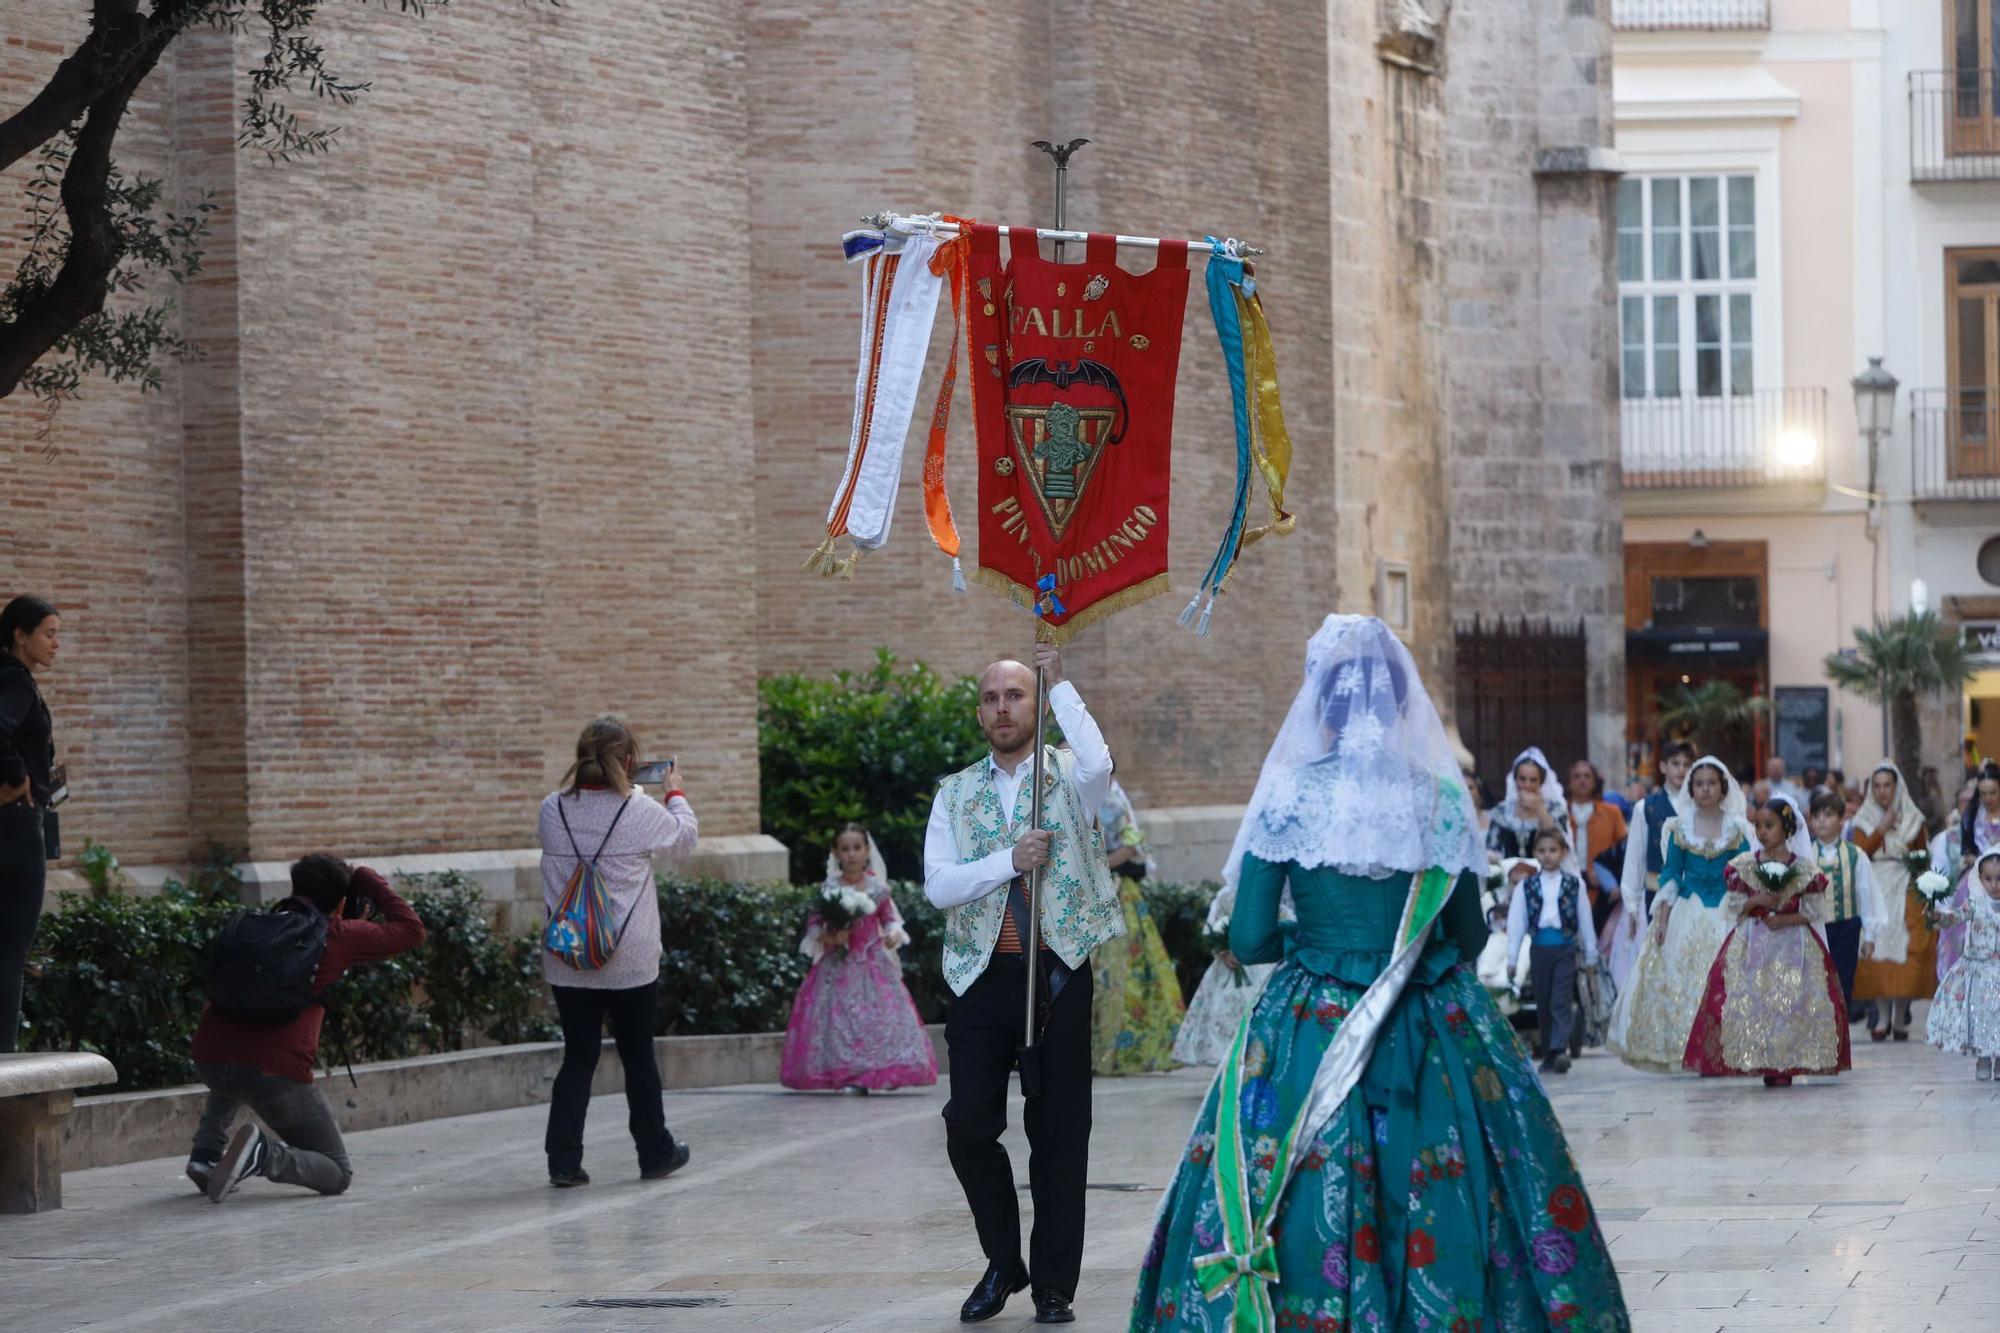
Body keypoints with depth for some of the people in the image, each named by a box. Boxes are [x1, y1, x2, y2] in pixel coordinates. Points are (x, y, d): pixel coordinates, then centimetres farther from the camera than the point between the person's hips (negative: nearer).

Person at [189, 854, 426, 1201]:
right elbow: (411, 930, 12)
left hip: (208, 1059, 5)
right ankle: (265, 1156, -18)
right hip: (276, 1072, -5)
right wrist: (373, 884, 25)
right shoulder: (337, 936, 4)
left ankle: (206, 1151, 22)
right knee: (338, 1176, 10)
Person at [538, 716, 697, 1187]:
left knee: (578, 1057, 8)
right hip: (631, 962, -2)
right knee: (638, 1056, 13)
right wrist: (676, 792, 26)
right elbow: (685, 837, 8)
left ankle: (563, 1160, 0)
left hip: (567, 961, 2)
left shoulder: (553, 810, -5)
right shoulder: (641, 812, -13)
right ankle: (655, 1153, 27)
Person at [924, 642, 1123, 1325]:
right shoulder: (956, 793, 11)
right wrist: (1009, 861, -14)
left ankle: (1054, 1282, 11)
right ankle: (1003, 1262, 15)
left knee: (1059, 1130, 2)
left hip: (1057, 975, -2)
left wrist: (1059, 683, -15)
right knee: (969, 1124, -4)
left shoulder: (1068, 776, 4)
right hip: (982, 978, 2)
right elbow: (938, 885, 0)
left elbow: (1098, 764, -22)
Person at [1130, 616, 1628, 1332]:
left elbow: (1248, 938, -7)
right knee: (1443, 1202, 7)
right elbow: (1470, 937, 5)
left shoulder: (1289, 798, -7)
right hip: (1436, 1030, 1)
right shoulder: (1439, 798, -3)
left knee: (1308, 1207, 4)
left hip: (1313, 1029, -1)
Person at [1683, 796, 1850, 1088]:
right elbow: (1733, 906, 5)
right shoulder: (1744, 865, 5)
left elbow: (1814, 911, 0)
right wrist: (1755, 902, -14)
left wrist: (1786, 919, -14)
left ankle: (1783, 1067, -3)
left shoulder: (1804, 868, 0)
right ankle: (1758, 1061, -3)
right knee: (1746, 999, -9)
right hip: (1751, 944, 2)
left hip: (1792, 944, -1)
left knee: (1789, 1003, -8)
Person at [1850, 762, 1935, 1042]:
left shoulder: (1913, 819, 10)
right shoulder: (1865, 820, 8)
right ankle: (1882, 1018, -1)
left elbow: (1923, 855, 18)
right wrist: (1882, 830, -11)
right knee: (1877, 954, -7)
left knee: (1906, 952, -8)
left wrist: (1919, 860, -2)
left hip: (1905, 891, 0)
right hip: (1875, 890, 0)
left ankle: (1900, 1019, -2)